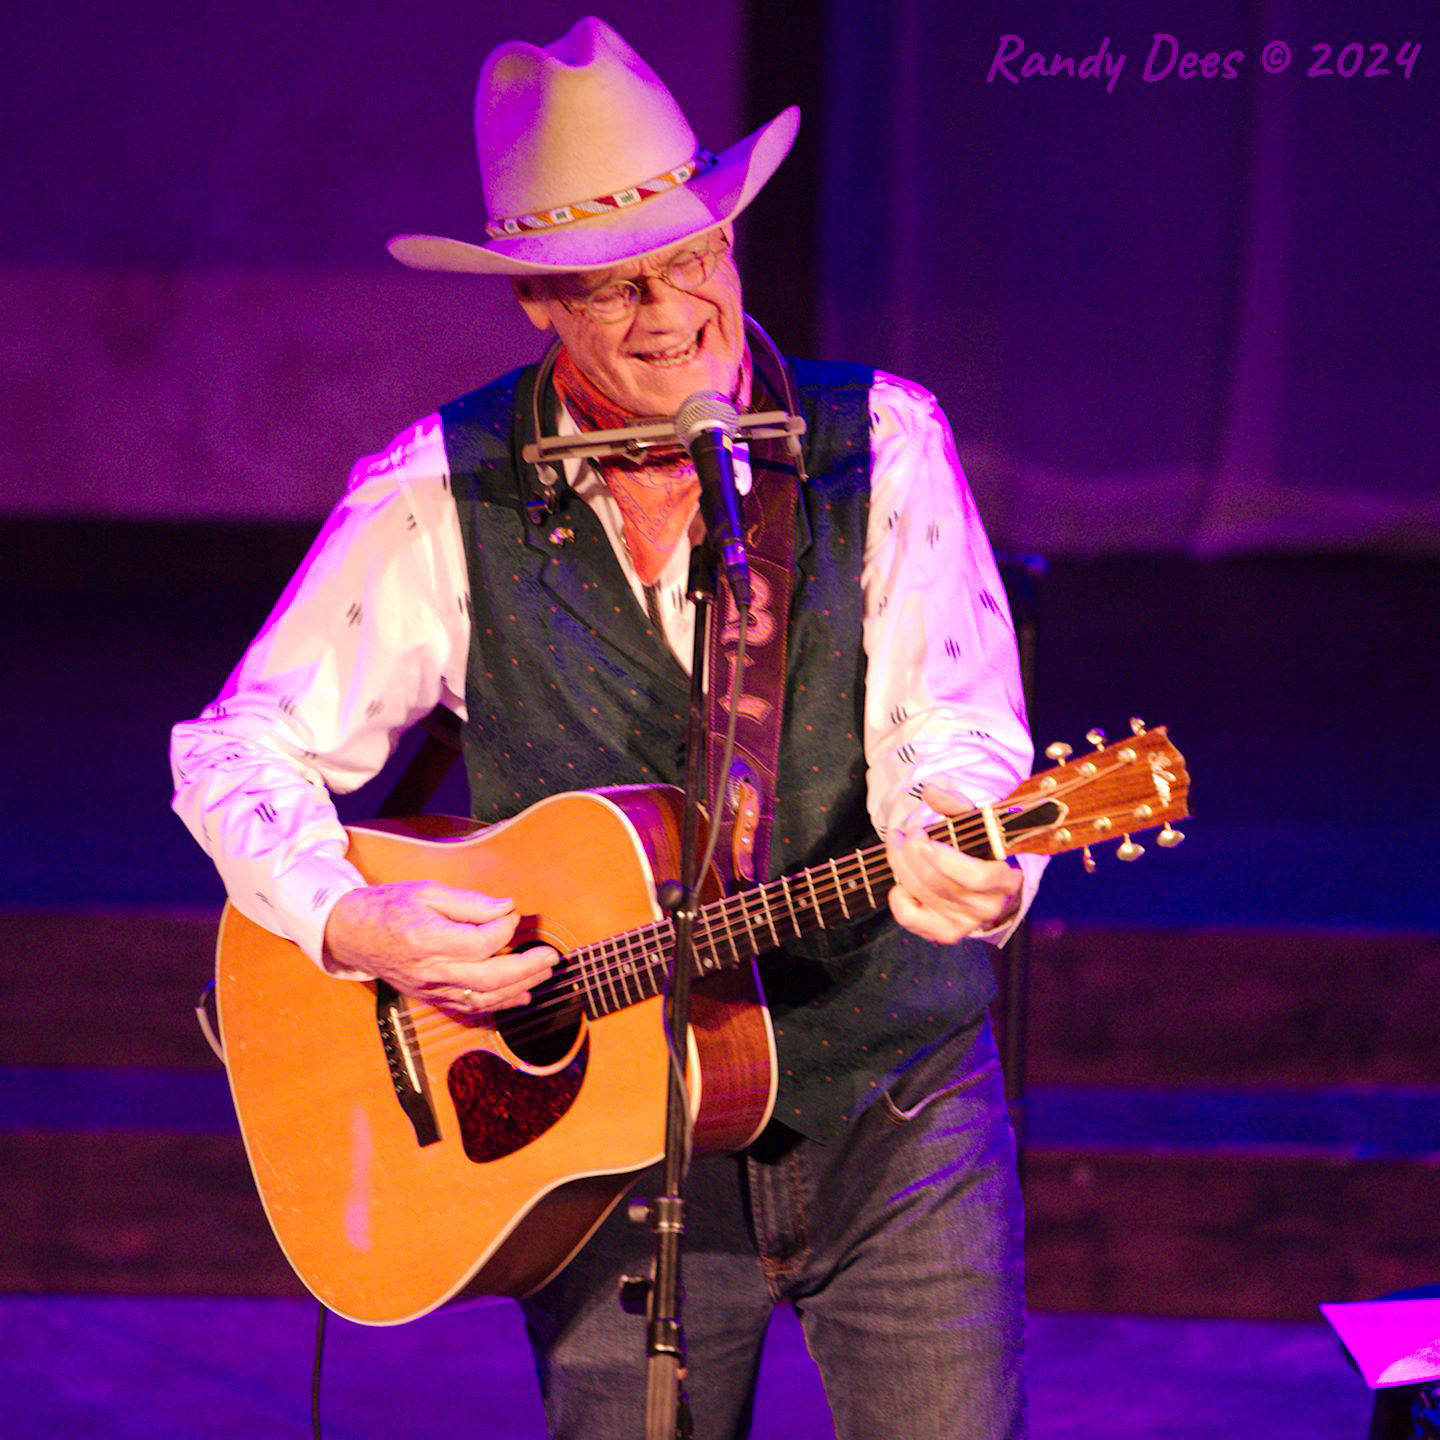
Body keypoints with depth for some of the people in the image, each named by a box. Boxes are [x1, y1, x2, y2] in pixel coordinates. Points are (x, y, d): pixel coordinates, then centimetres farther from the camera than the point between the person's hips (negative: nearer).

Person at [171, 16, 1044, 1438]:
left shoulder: (881, 445, -2)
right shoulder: (441, 498, -2)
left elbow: (954, 733, -10)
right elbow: (240, 750, 2)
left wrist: (961, 849, -33)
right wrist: (359, 928, -15)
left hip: (894, 1112, 0)